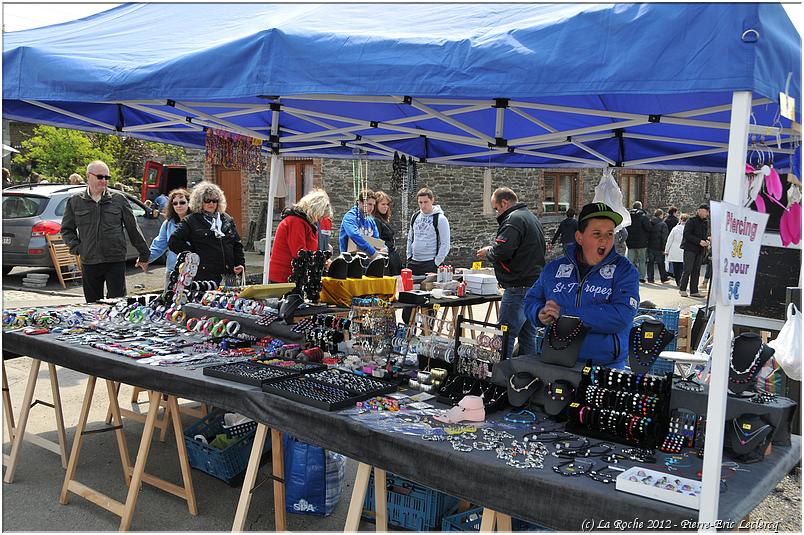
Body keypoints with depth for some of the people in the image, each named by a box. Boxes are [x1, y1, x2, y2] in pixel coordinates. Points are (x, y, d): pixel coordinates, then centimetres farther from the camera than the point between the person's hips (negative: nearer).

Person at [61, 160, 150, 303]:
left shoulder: (119, 199, 3)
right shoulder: (75, 201, 6)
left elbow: (133, 228, 7)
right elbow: (66, 229, 16)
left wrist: (144, 255, 9)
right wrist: (76, 248, 0)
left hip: (116, 261, -2)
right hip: (89, 263, 2)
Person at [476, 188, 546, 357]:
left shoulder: (513, 220, -13)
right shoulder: (531, 217, 20)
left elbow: (500, 252, -23)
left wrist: (487, 252, -2)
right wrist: (492, 251, 18)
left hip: (518, 287, -10)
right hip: (536, 284, 10)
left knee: (506, 335, -6)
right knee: (528, 335, 14)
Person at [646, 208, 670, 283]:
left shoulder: (649, 223, 3)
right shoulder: (663, 224, -9)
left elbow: (646, 234, 6)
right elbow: (664, 237, -11)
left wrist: (646, 244, 11)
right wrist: (663, 248, -8)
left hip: (650, 246, 3)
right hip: (658, 247, -3)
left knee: (650, 262, 8)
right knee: (660, 263, 7)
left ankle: (650, 278, 7)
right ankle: (663, 278, 16)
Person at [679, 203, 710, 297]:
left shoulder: (706, 222, 13)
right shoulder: (691, 220, -8)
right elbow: (686, 234, -14)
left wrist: (706, 240, 1)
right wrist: (699, 241, -19)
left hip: (700, 250, 7)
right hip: (690, 248, -7)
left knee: (696, 271, 7)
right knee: (688, 270, -8)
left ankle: (694, 291, 12)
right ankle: (682, 289, 3)